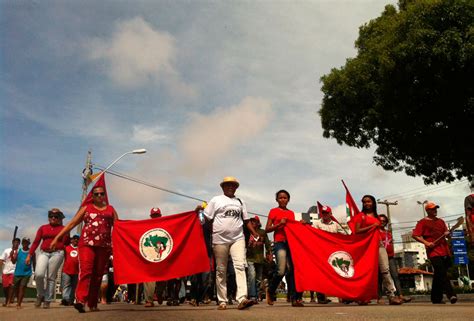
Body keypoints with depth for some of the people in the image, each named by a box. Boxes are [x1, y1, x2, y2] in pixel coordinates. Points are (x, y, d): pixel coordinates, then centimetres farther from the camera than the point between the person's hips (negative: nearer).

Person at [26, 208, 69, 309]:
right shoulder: (43, 228, 14)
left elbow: (67, 244, 9)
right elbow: (36, 242, 11)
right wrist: (29, 255, 6)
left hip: (57, 253, -2)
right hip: (43, 253, 2)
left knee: (51, 277, -2)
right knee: (39, 274, -16)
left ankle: (47, 300, 8)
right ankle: (40, 295, 8)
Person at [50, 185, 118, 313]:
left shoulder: (110, 209, 15)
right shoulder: (86, 207, 13)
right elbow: (72, 223, 11)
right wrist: (57, 237, 5)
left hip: (104, 245, 2)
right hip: (87, 243, -1)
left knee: (97, 275, 4)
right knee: (86, 271, -18)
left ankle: (92, 304, 12)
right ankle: (80, 300, -27)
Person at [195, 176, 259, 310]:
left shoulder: (240, 202, 16)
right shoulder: (216, 200, 6)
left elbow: (246, 220, 17)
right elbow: (207, 218, 5)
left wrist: (255, 234, 8)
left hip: (238, 238, 2)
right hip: (220, 239, -2)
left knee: (240, 266, -15)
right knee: (221, 270, 4)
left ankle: (242, 299, -22)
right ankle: (222, 301, 12)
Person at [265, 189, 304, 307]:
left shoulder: (291, 213, 19)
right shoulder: (274, 211, 6)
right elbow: (267, 229, 1)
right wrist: (279, 224, -12)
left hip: (291, 242, 4)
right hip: (279, 243, -4)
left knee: (291, 270, -3)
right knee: (281, 270, -15)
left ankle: (295, 298, -2)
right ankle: (270, 291, 10)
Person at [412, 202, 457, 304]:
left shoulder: (441, 221, 20)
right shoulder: (423, 222, 2)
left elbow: (445, 233, 29)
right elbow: (415, 235, -4)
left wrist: (447, 233, 5)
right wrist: (426, 243, -16)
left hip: (445, 251, 6)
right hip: (433, 252, -6)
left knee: (438, 275, 9)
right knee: (442, 273, -18)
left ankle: (436, 298, 16)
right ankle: (451, 295, -23)